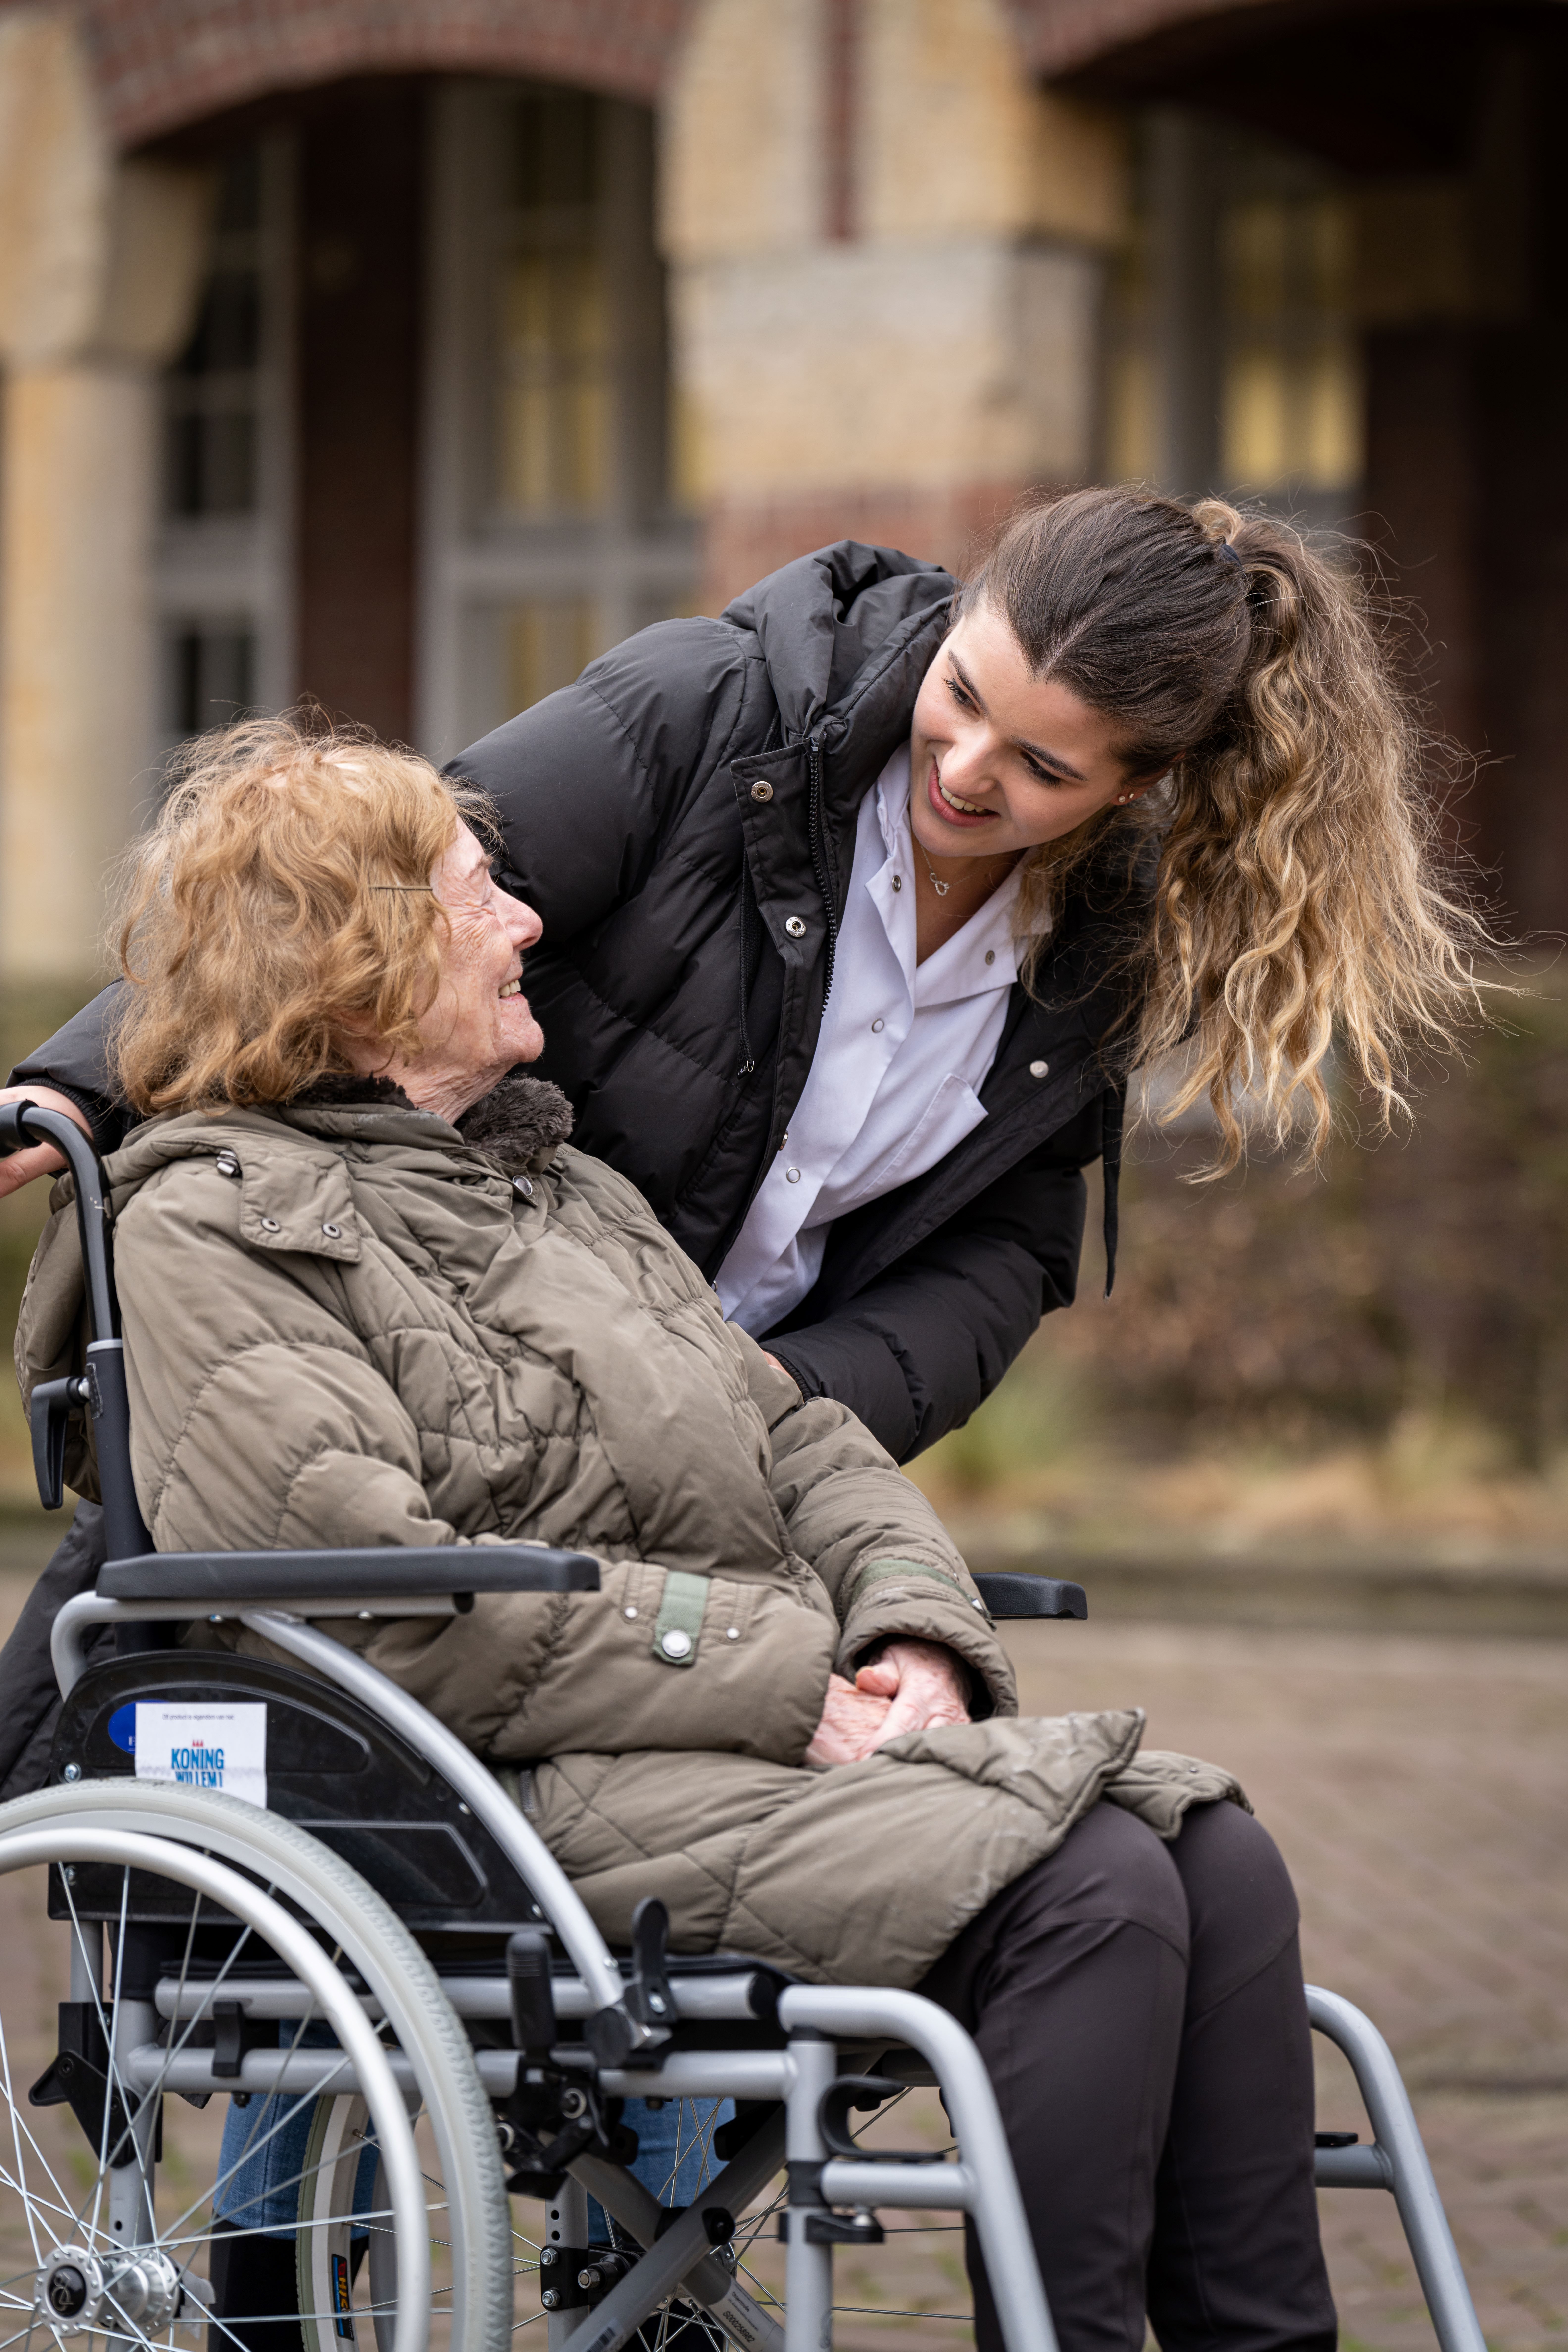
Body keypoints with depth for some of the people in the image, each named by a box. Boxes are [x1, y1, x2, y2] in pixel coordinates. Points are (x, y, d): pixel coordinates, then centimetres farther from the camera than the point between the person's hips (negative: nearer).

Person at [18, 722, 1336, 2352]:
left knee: (1218, 1856, -15)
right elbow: (400, 1609, -14)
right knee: (1087, 1893, -28)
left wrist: (913, 1639, 1)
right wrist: (784, 1684, -15)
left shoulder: (558, 1187, 27)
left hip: (797, 1723, 8)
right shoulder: (203, 1232, -2)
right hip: (532, 1798, -8)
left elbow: (793, 1435, 24)